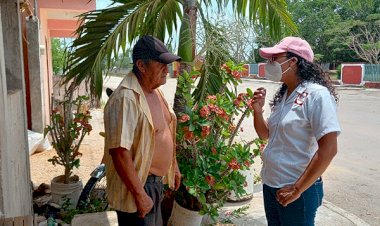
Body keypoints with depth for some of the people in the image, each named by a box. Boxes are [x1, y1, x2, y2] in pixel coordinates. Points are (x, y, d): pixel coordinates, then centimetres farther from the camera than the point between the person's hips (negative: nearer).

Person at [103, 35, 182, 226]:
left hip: (155, 180, 9)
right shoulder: (126, 99, -26)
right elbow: (120, 152, -29)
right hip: (136, 184, -9)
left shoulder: (154, 91, 4)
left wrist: (173, 167, 17)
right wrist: (140, 195, -24)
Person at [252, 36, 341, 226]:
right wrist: (258, 110, -3)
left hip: (298, 190, -7)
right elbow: (265, 134, 15)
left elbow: (328, 150, -21)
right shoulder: (282, 95, 7)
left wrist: (297, 189, -18)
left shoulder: (316, 94, -16)